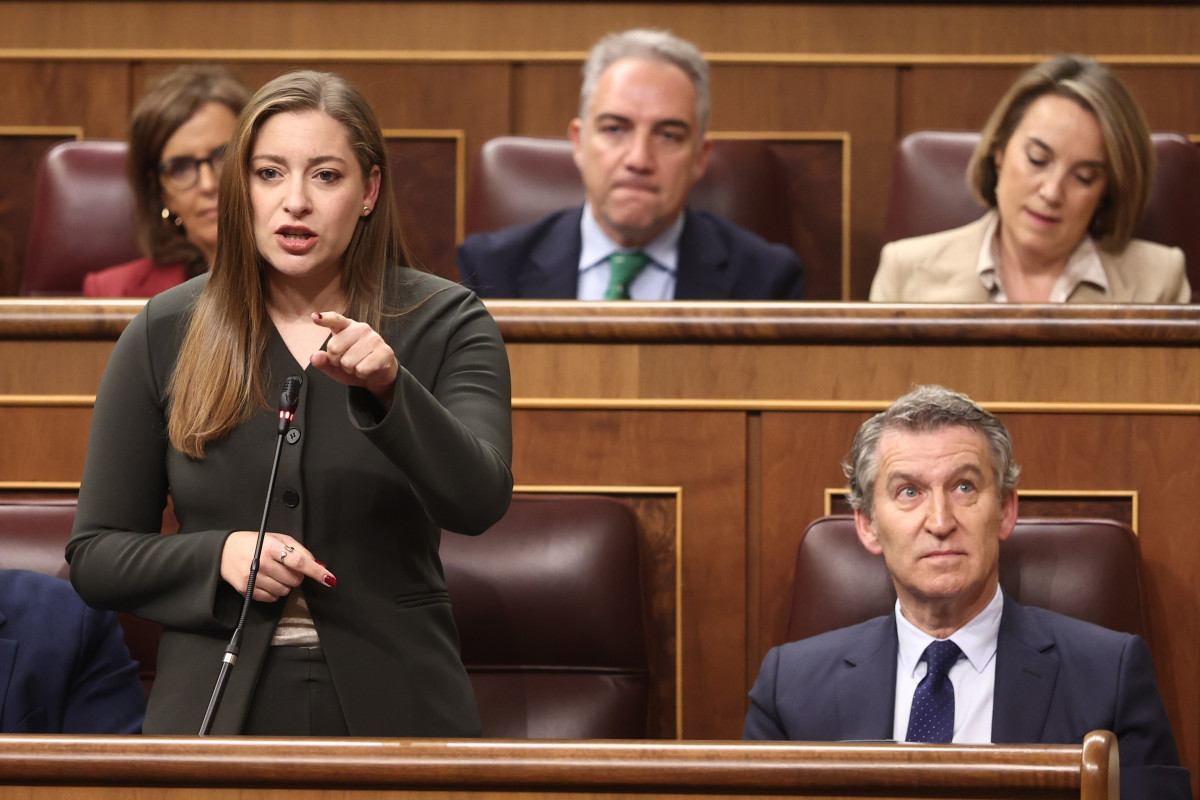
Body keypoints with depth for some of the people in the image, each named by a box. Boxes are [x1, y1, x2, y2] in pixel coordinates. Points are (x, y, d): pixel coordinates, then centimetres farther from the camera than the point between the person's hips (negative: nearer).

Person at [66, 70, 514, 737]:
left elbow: (478, 503, -18)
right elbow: (95, 555, 3)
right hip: (217, 708, 1)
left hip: (393, 708, -1)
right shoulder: (164, 335, 2)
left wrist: (387, 388, -34)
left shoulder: (444, 324, -2)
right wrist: (218, 556, -14)